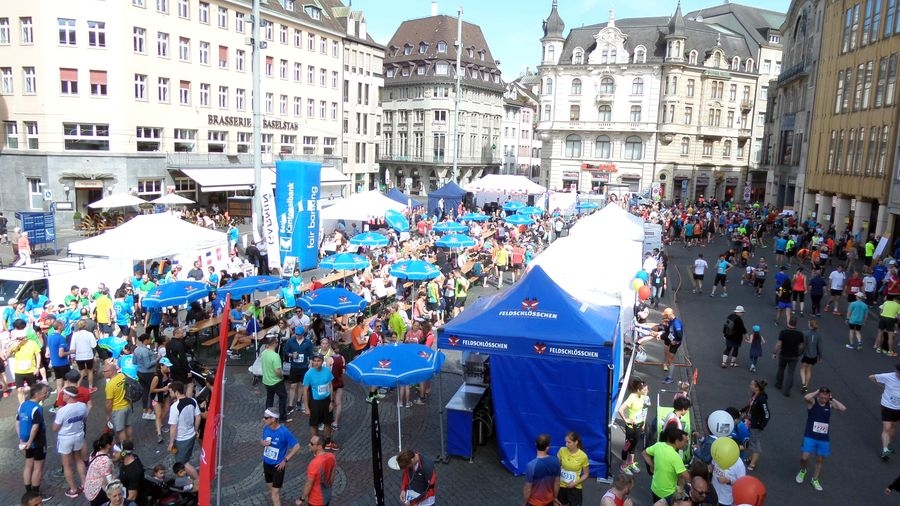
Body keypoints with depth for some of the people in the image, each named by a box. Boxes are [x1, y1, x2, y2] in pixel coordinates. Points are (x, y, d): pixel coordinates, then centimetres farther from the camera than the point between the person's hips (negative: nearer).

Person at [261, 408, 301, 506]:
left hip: (277, 466, -6)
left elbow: (297, 446, -19)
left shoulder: (284, 432, -26)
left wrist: (285, 460, -18)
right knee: (270, 487, 23)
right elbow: (262, 441, 11)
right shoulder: (266, 428, -8)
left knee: (275, 493, -2)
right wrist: (263, 443, -14)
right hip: (266, 464, 6)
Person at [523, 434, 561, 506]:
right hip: (549, 500, 4)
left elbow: (528, 489, -19)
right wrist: (555, 497, 14)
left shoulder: (531, 465, -30)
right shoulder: (555, 461, -16)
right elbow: (557, 483, -3)